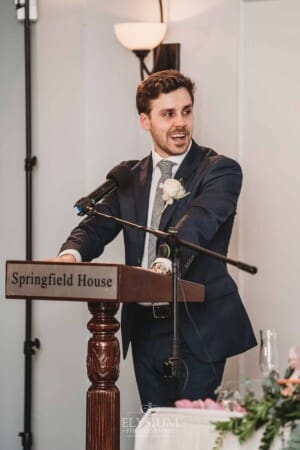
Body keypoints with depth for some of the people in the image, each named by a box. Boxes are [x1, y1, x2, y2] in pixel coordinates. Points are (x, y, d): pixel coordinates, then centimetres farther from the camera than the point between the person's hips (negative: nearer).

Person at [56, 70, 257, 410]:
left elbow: (198, 223, -22)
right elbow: (98, 225, 3)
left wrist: (165, 264, -41)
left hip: (197, 330, -5)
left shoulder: (219, 170, -4)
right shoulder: (129, 177, 13)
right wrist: (71, 254, -21)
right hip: (145, 328, 5)